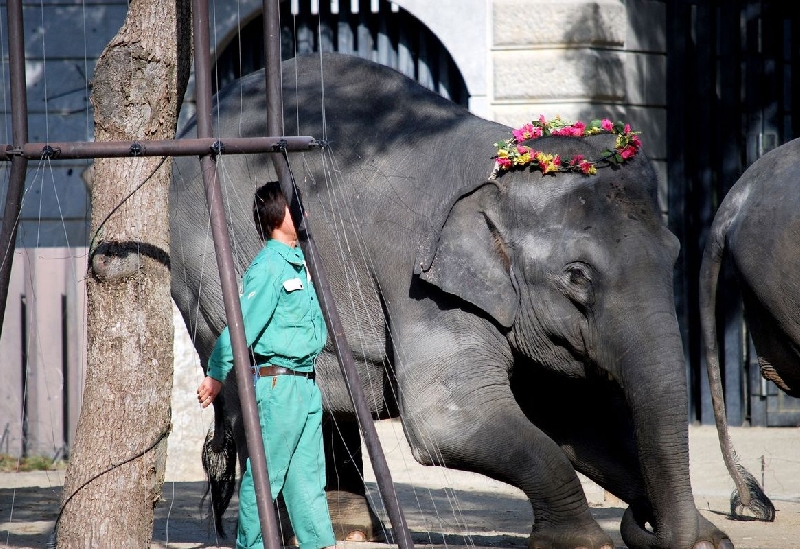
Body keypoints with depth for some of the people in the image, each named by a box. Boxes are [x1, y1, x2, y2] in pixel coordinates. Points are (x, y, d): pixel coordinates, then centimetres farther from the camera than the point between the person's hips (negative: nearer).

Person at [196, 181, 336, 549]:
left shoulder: (300, 263, 13)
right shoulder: (267, 267, -15)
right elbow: (242, 324, -16)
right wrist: (216, 375, -16)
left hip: (306, 383, 9)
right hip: (276, 381, -9)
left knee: (308, 473, 8)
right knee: (265, 474, -3)